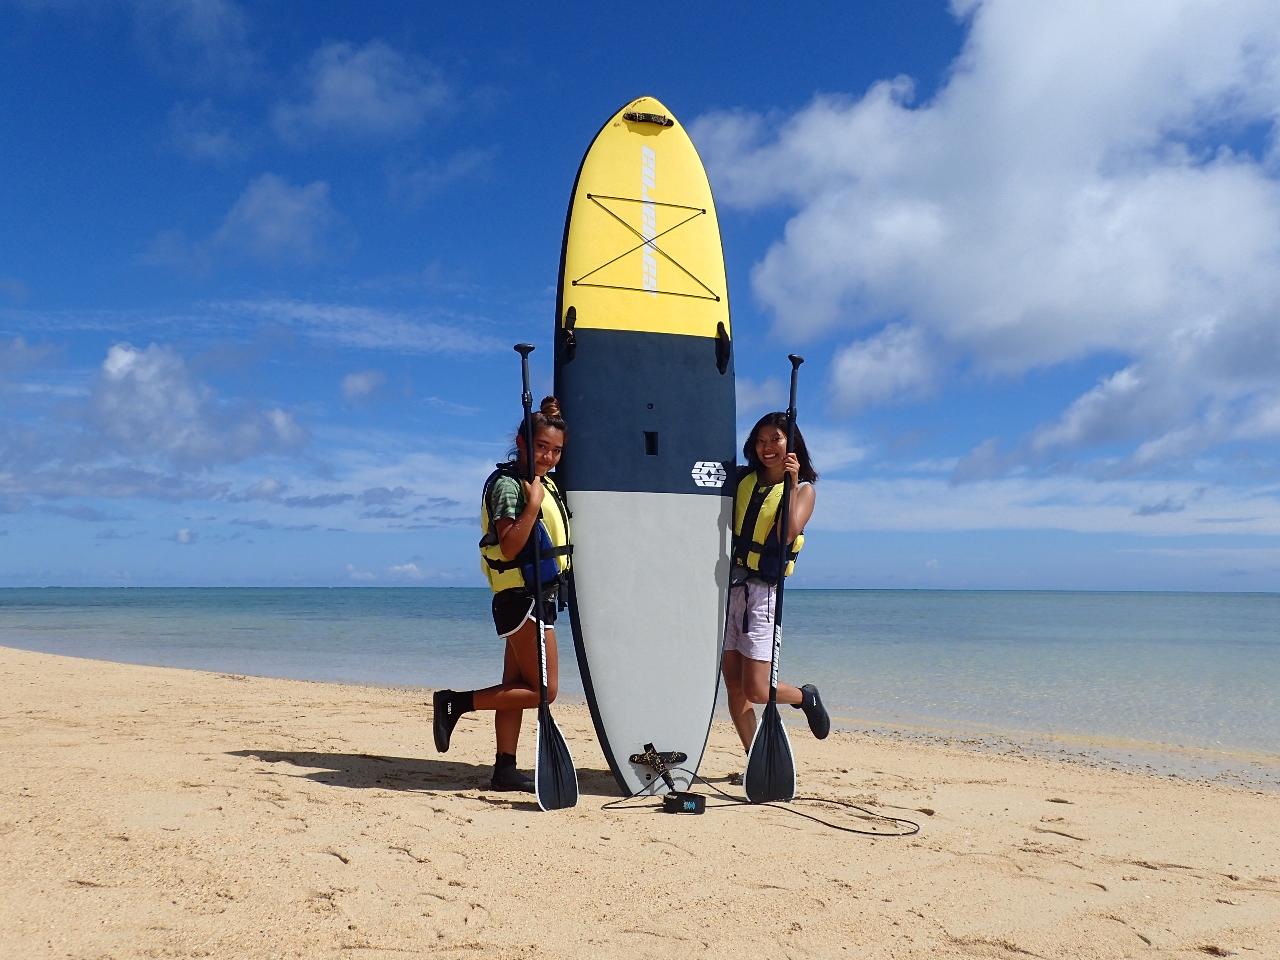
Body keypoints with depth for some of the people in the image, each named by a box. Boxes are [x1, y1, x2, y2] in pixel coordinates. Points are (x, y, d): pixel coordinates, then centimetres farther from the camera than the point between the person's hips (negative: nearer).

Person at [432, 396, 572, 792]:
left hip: (538, 597, 9)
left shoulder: (545, 483, 13)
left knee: (515, 686, 11)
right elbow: (509, 548, -22)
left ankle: (505, 769, 17)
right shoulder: (508, 484, -13)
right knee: (543, 690, -7)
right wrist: (533, 503, -27)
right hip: (522, 597, -9)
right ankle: (455, 702, -1)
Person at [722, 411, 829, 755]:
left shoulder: (803, 489, 3)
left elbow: (788, 532, -15)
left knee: (755, 689, -5)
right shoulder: (743, 480, 12)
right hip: (728, 584, 4)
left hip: (763, 589, -4)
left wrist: (792, 482, -16)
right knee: (733, 684, 3)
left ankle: (806, 697, 26)